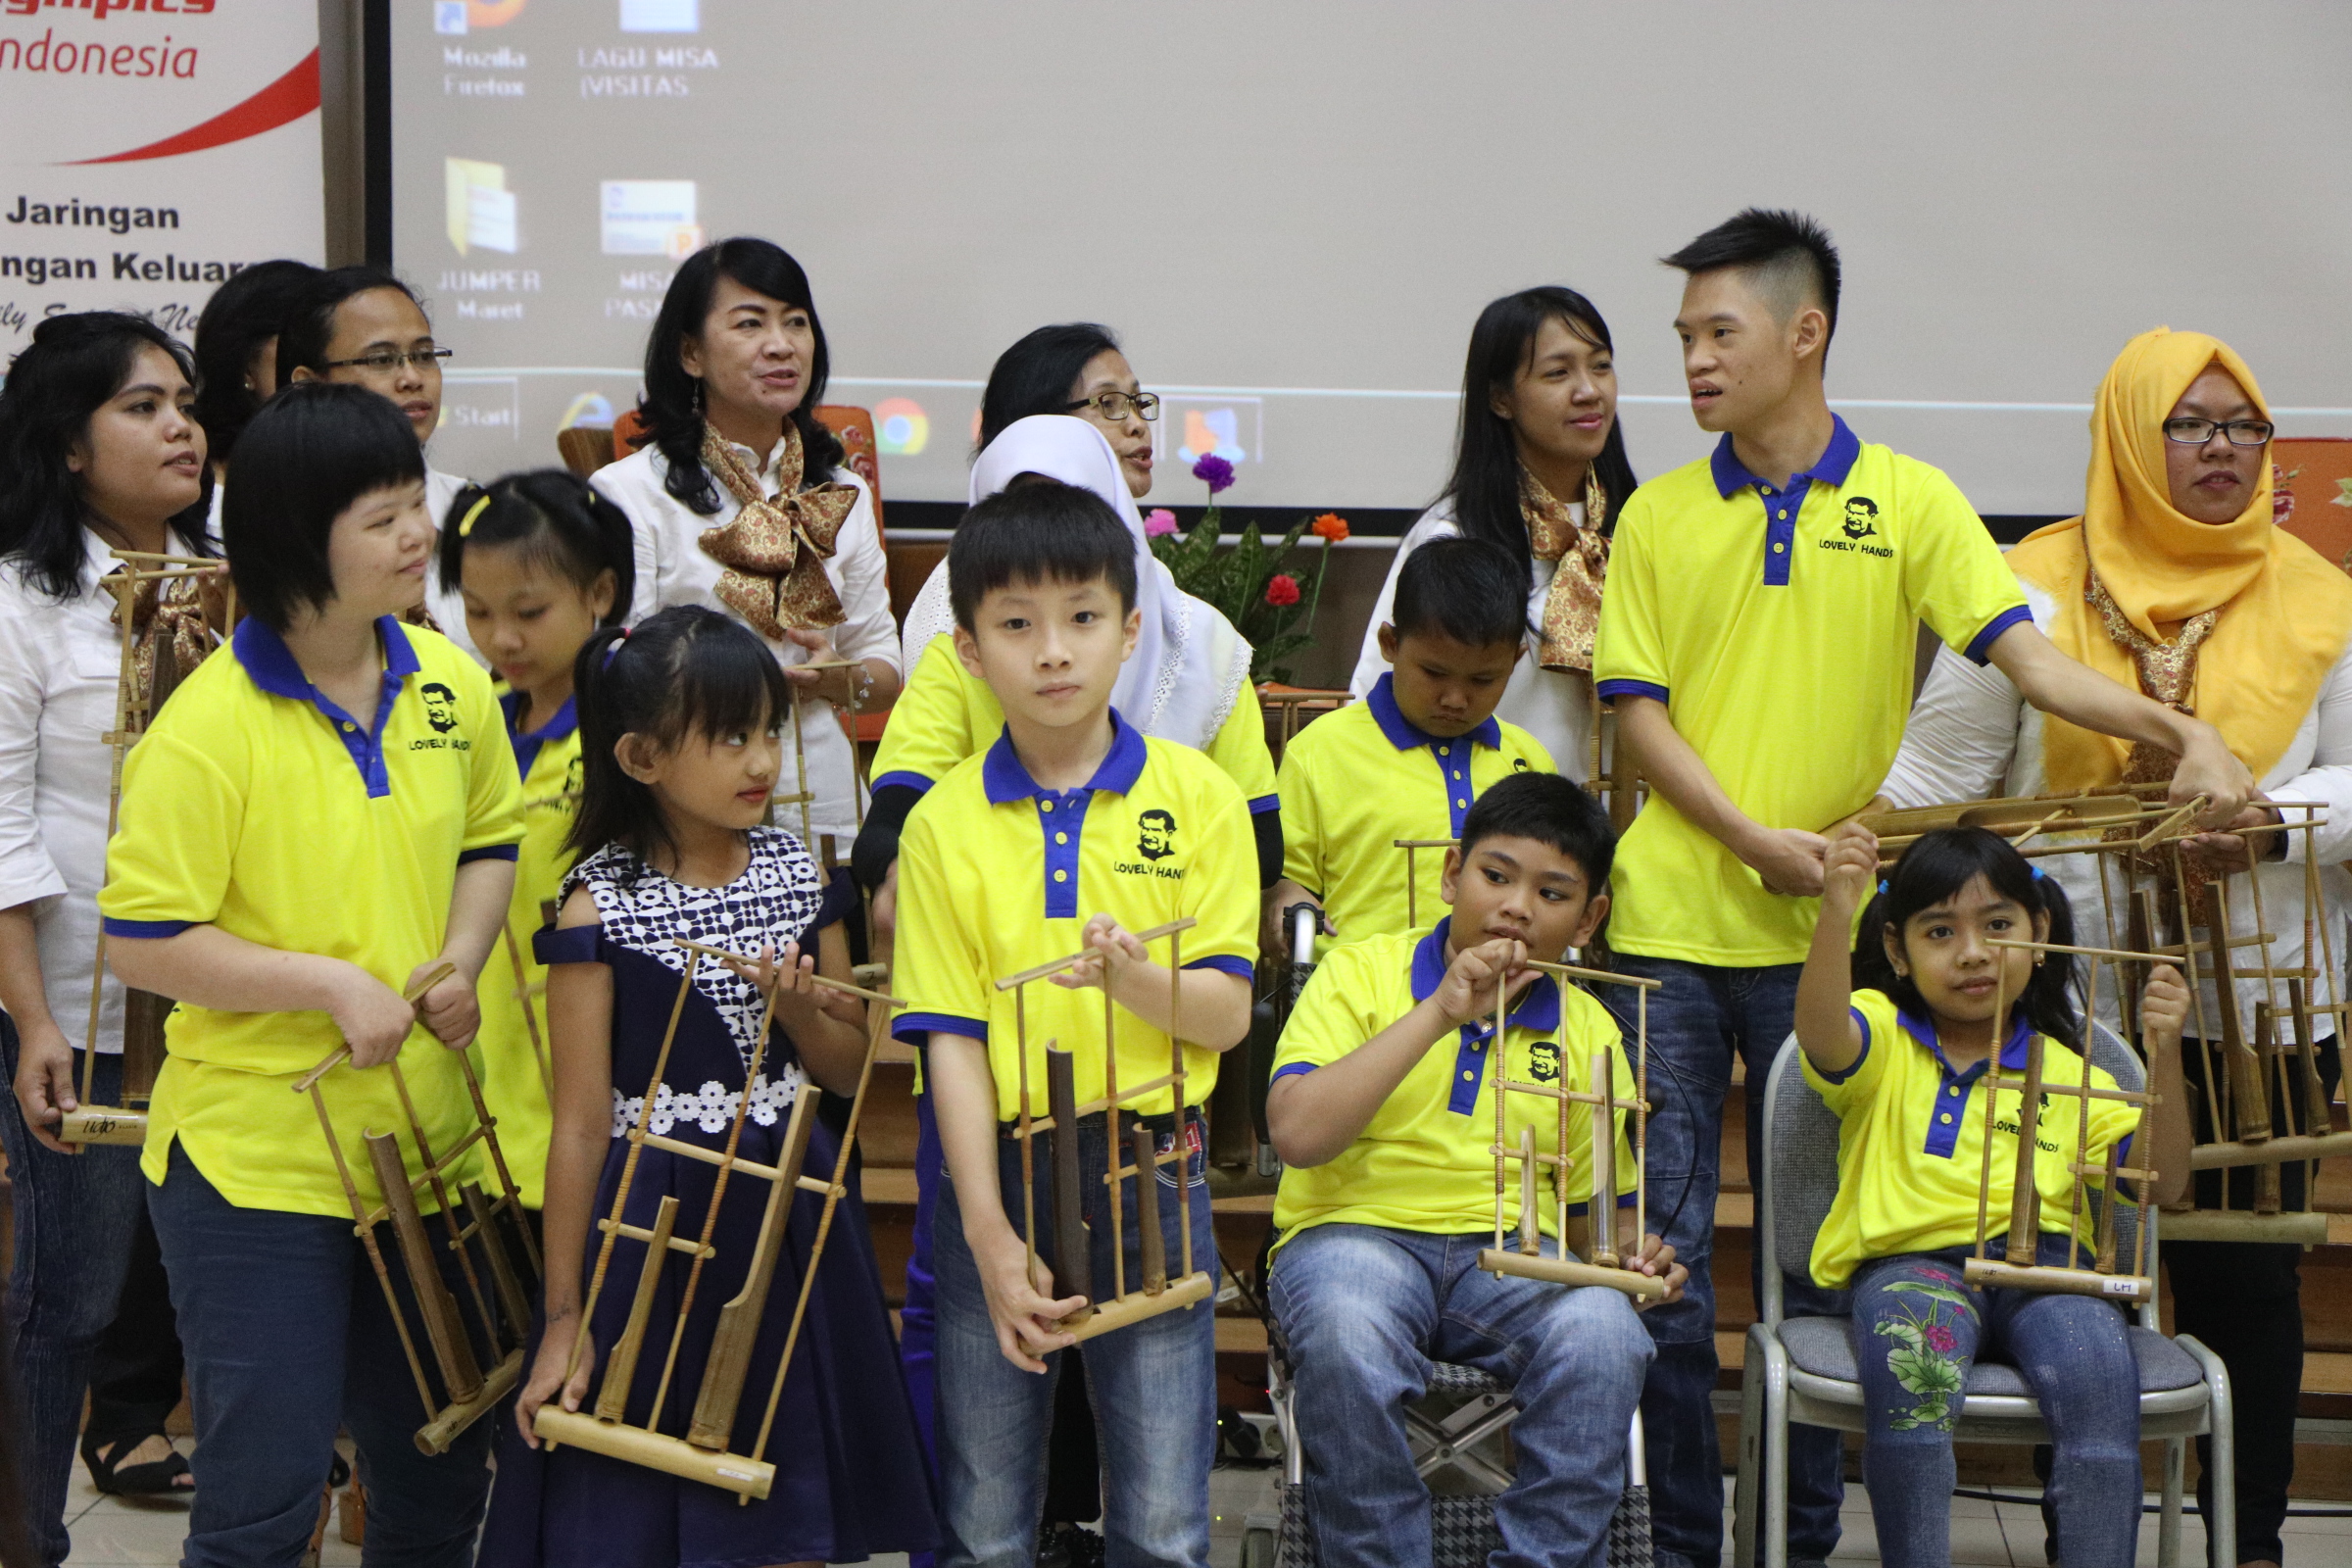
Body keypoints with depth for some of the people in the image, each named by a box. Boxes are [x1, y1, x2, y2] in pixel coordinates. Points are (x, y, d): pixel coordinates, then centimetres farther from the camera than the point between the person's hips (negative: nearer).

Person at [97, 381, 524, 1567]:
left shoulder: (449, 685, 1)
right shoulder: (207, 727, -17)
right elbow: (141, 943, -16)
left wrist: (461, 958, -2)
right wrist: (332, 985, -20)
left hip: (424, 1145, 6)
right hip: (258, 1163, -6)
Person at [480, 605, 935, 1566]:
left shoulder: (796, 874, 2)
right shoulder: (600, 906, -11)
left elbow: (849, 1070, 10)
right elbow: (581, 1125, -9)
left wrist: (794, 1005, -12)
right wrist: (564, 1315, -8)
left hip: (788, 1210, 4)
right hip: (653, 1226, -4)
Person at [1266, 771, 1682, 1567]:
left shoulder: (1588, 1033, 15)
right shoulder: (1360, 973, 4)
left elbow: (1594, 1202, 22)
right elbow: (1297, 1134, -11)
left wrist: (1631, 1252, -3)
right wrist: (1437, 1015, -14)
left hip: (1514, 1258, 3)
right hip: (1358, 1233, -2)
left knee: (1602, 1335, -31)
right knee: (1347, 1335, -38)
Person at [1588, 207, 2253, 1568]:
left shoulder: (1908, 502, 1)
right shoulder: (1660, 514, 6)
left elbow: (2026, 654, -8)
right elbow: (1639, 712, 3)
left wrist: (2181, 732, -25)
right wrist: (1755, 839, -11)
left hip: (1823, 935, -1)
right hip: (1671, 924, 1)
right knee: (1664, 1246, 3)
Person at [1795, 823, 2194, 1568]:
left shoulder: (2067, 1071, 19)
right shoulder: (1880, 1040, 12)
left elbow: (2160, 1182, 9)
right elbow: (1819, 1032, -14)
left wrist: (2164, 1058, -6)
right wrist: (1838, 908, -30)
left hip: (2042, 1262, 2)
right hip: (1911, 1261, -2)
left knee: (2099, 1369, -31)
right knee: (1906, 1364, -36)